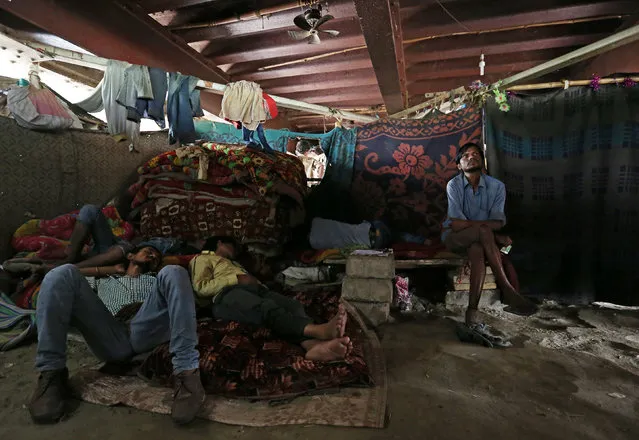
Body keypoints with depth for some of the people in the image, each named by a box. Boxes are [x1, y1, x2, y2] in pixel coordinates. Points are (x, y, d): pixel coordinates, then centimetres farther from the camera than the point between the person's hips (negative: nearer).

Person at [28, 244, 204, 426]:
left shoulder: (155, 281, 38)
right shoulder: (103, 282, 41)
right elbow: (73, 275, 27)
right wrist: (111, 269, 31)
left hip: (146, 333, -1)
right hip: (109, 339, 1)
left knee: (173, 272, -24)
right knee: (64, 273, -10)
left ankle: (186, 370, -35)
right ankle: (52, 373, -18)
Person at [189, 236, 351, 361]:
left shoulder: (233, 264, 46)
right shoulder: (202, 259, 26)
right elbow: (201, 287, 5)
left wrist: (256, 281, 5)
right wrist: (237, 279, -3)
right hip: (228, 294, -6)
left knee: (294, 305, -27)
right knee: (268, 308, -39)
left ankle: (314, 345, -57)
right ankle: (318, 330, -62)